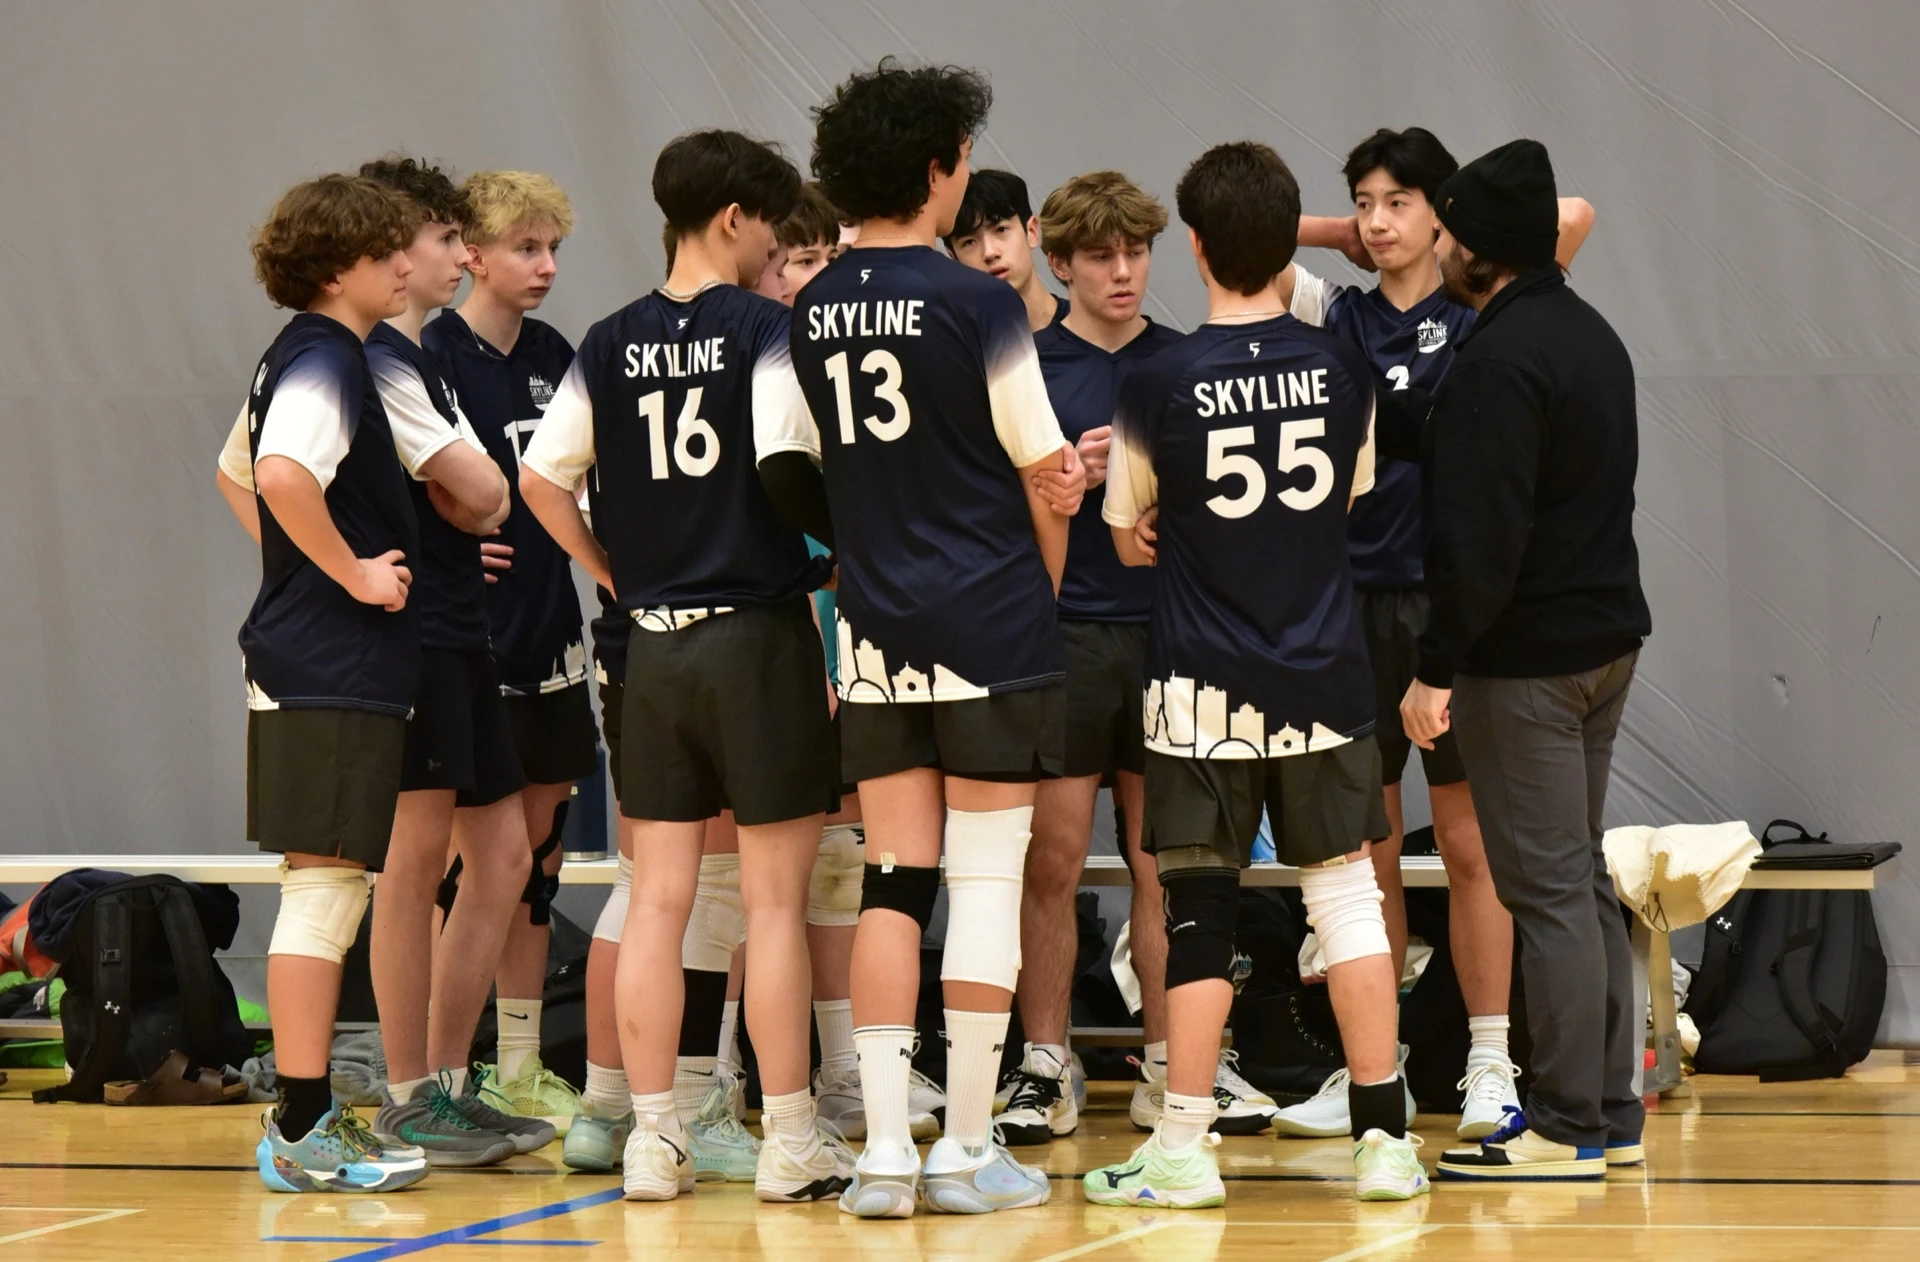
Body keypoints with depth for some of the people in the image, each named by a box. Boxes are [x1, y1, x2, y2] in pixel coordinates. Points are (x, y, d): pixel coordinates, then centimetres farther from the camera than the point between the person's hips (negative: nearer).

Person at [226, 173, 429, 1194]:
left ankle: (304, 1115, 20)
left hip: (306, 661, 10)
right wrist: (353, 572, -21)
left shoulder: (299, 357, 15)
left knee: (319, 895, 14)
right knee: (326, 889, -8)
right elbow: (283, 475, -32)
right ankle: (303, 1135, -7)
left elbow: (238, 472, 30)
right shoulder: (326, 362, -15)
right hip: (334, 674, -10)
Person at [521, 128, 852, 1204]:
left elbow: (543, 480, 8)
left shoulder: (611, 344, 7)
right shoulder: (763, 330, -9)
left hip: (654, 642, 5)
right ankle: (792, 1141, 4)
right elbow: (787, 461, -20)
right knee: (776, 900, 1)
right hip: (761, 631, -5)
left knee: (658, 899, 8)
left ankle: (653, 1136, 10)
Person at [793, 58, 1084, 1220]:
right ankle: (968, 1151, 4)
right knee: (986, 883, 2)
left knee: (891, 885, 8)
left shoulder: (812, 314, 5)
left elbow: (820, 471, 11)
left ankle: (885, 1148, 4)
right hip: (990, 625, -5)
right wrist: (1043, 590, 11)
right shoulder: (977, 304, -10)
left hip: (876, 635, 5)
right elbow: (1048, 477, -5)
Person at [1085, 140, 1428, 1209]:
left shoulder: (1161, 387, -10)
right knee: (1347, 891, 8)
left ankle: (1185, 1148, 4)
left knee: (1200, 911, 2)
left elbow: (1131, 539, 3)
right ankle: (1386, 1136, 9)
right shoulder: (1343, 369, -2)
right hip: (1326, 677, 2)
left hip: (1205, 689, -2)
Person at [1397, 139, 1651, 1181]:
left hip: (1527, 655, -10)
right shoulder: (1590, 335, 14)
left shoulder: (1499, 362, -18)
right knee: (1581, 875, 14)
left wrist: (1438, 665, -17)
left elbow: (1479, 536, -22)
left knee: (1547, 887, -6)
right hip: (1606, 632, 10)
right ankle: (1609, 1108, 17)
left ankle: (1567, 1125, -4)